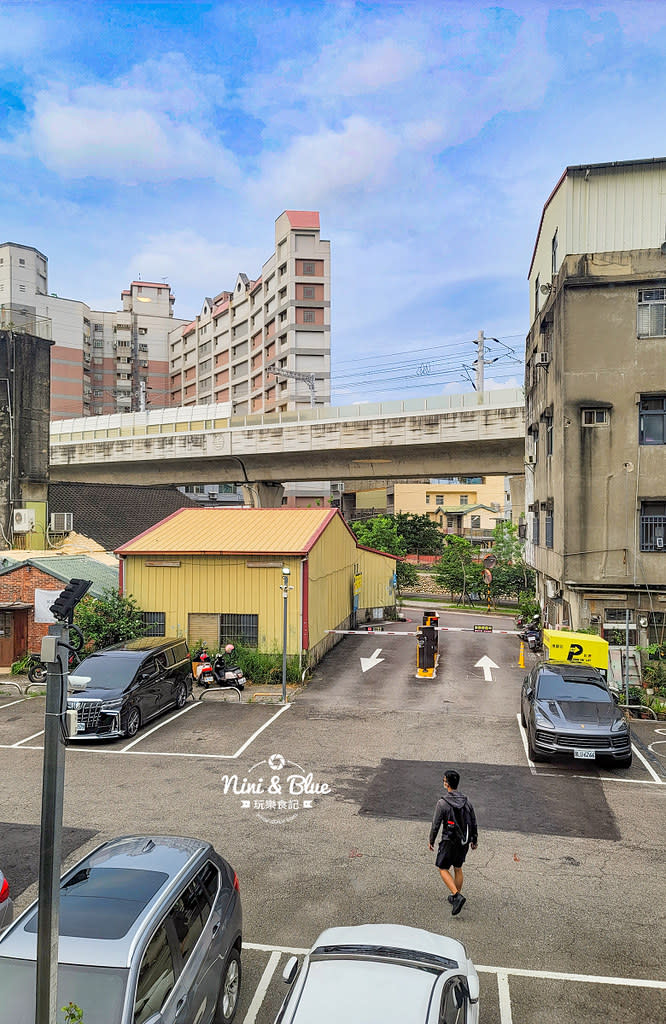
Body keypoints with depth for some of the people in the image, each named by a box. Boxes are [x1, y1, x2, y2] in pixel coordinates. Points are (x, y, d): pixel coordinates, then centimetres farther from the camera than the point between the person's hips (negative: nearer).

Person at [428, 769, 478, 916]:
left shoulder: (442, 802, -18)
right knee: (458, 868, 21)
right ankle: (455, 897, 29)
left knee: (443, 869, 8)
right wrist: (474, 840, 20)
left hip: (449, 842, -5)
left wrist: (431, 841, 2)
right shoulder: (466, 802, -2)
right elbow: (473, 823, 6)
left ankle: (457, 896, -8)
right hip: (464, 842, 5)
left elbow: (436, 824, -12)